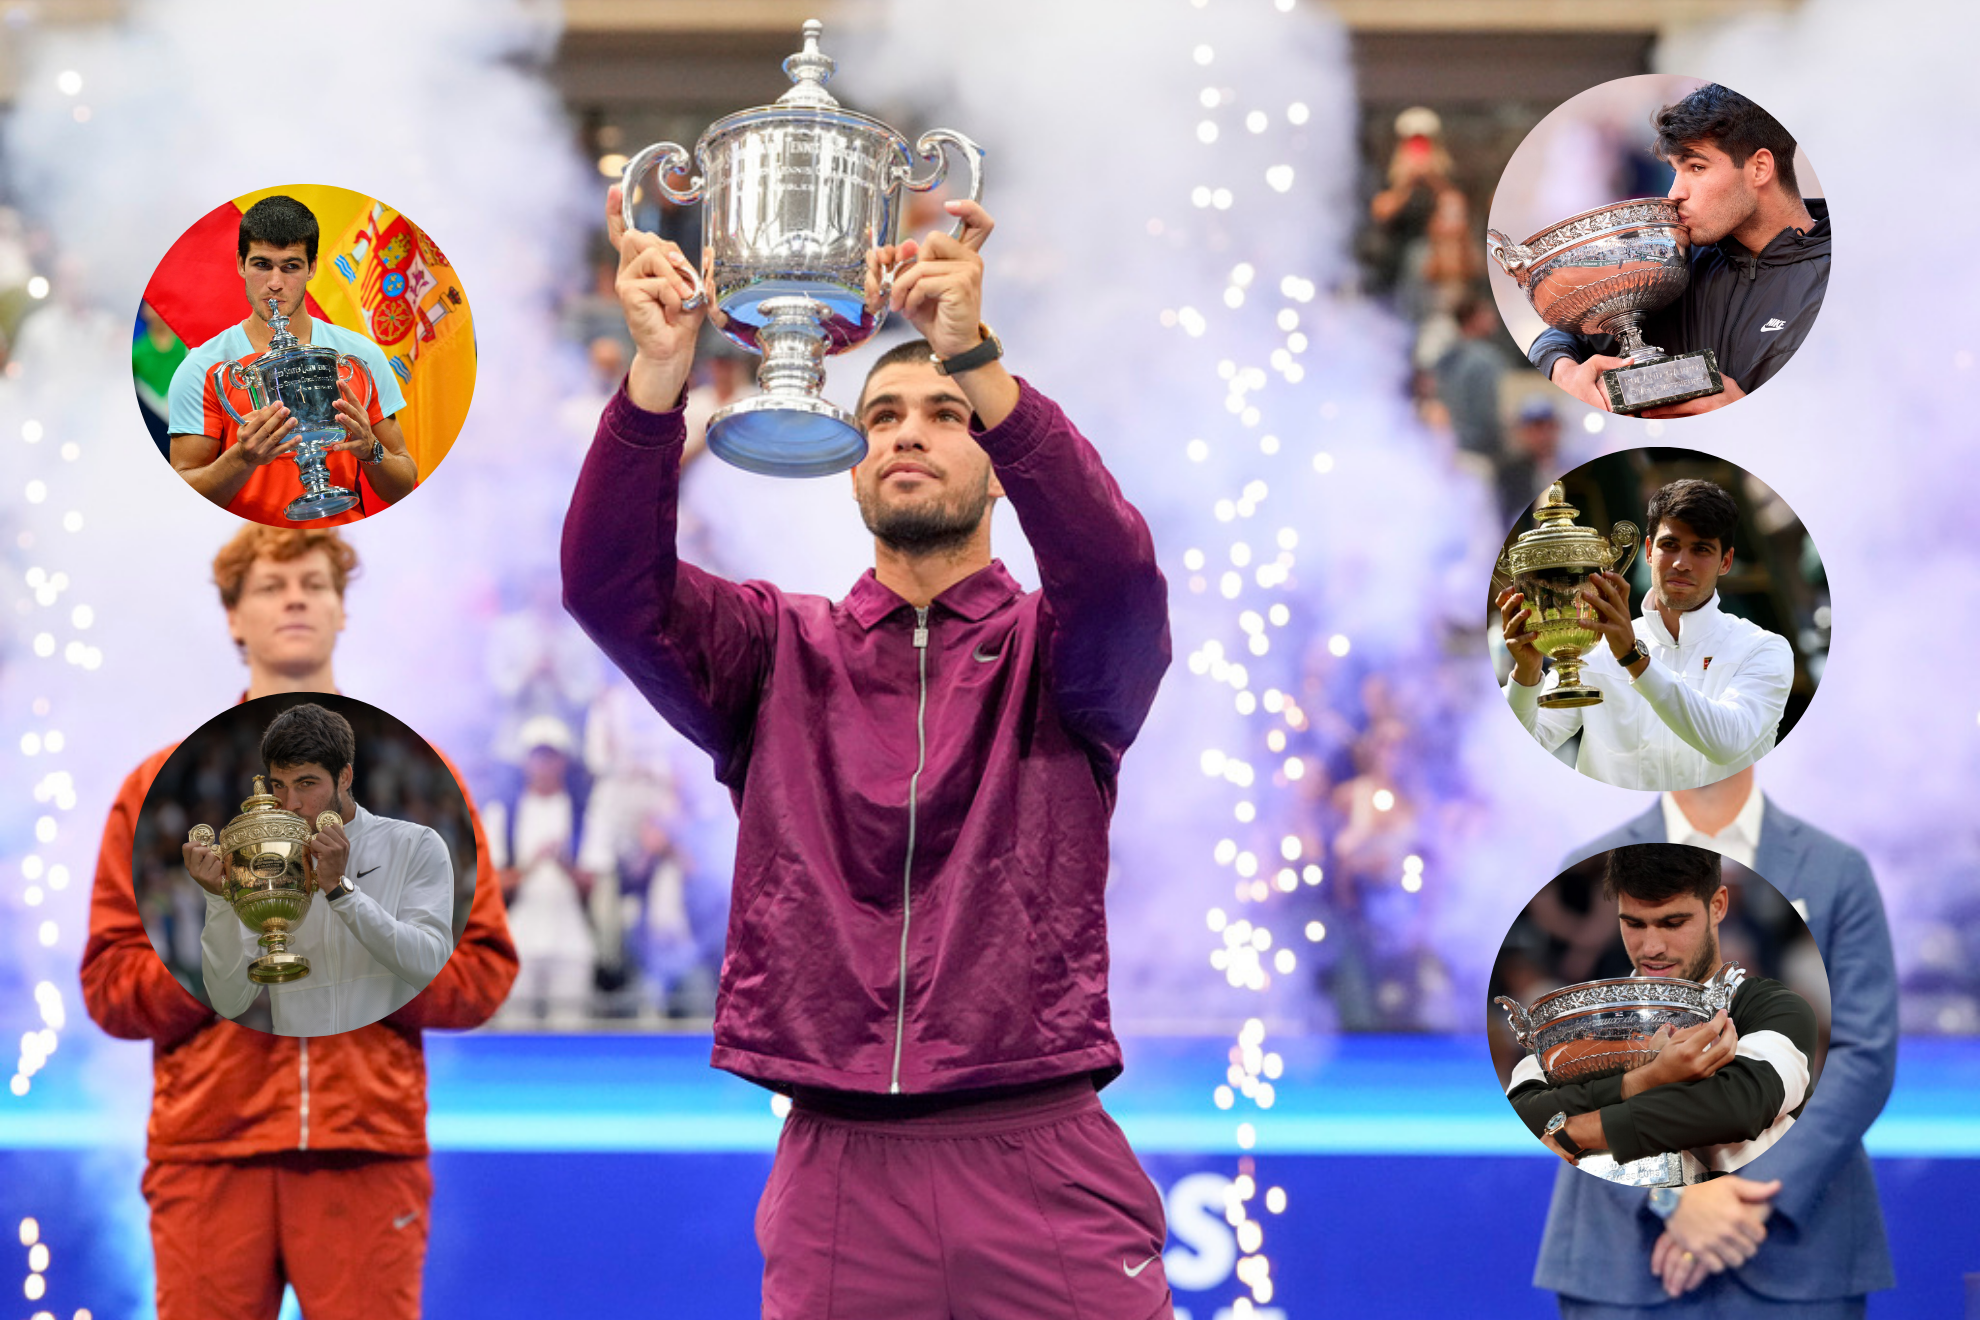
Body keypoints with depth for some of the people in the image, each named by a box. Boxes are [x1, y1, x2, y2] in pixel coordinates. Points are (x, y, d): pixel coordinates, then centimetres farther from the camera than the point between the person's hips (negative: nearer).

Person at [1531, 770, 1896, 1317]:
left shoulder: (1839, 871, 8)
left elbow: (1865, 1056, 0)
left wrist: (1761, 1200, -11)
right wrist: (1672, 1195, -13)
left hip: (1797, 1248, 0)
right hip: (1628, 1248, 0)